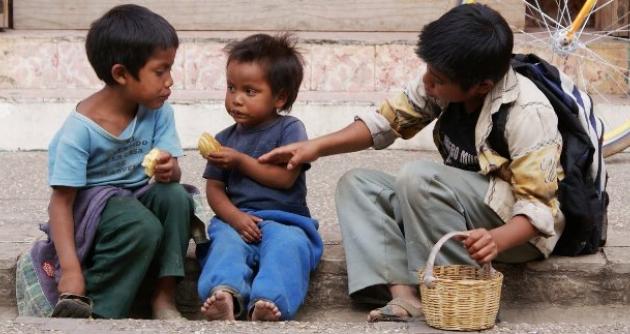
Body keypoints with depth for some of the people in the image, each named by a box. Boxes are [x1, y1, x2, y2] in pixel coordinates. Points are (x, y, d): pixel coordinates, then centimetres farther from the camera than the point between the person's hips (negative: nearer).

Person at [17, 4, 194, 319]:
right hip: (89, 206, -5)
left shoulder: (158, 112, -9)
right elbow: (61, 201, -22)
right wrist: (70, 269, -32)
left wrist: (169, 171, -32)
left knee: (176, 196, -25)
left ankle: (163, 295, -17)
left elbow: (172, 170, -4)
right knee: (144, 228, -33)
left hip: (135, 198, 5)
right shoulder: (80, 129, -24)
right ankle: (95, 310, -20)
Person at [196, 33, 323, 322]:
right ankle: (226, 295, -59)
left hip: (284, 220, -3)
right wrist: (235, 216, -10)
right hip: (238, 221, 3)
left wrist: (241, 161, -4)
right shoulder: (225, 139, 17)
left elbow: (285, 177, -7)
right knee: (225, 242, -30)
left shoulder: (289, 129, 5)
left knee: (287, 244, -35)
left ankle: (268, 303, -59)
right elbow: (214, 189, 11)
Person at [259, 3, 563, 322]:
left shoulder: (528, 114, -27)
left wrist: (496, 239, -47)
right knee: (357, 185, -3)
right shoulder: (443, 78, -9)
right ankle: (404, 293, -24)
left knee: (418, 176, -29)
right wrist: (317, 146, -10)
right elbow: (388, 120, 2)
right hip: (466, 210, 8)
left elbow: (537, 207, -26)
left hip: (517, 226, -8)